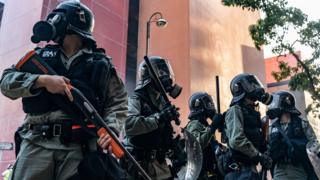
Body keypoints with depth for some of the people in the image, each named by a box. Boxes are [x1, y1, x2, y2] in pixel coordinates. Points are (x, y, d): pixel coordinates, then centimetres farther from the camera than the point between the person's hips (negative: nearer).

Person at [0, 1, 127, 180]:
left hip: (79, 145, -2)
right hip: (37, 141, 3)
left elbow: (118, 101, 7)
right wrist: (42, 80, -7)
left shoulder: (100, 63, 11)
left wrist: (112, 129, -12)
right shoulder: (41, 56, 19)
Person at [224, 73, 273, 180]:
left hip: (251, 168, 9)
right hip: (241, 170, -9)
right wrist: (259, 155, -16)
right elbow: (236, 140, -23)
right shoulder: (235, 110, -10)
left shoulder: (252, 112, 16)